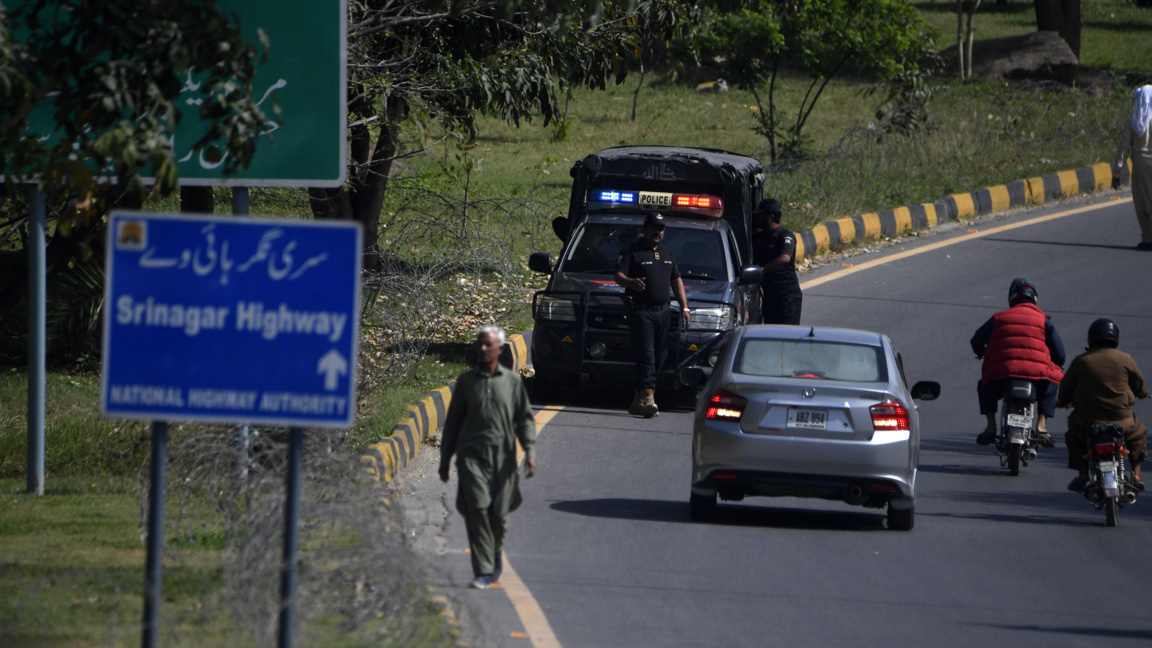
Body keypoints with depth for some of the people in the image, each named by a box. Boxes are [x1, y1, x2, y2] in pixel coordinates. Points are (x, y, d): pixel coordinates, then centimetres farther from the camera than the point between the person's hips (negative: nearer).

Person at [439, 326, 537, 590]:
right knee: (476, 508, -14)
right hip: (472, 453, 0)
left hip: (502, 456, 0)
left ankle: (496, 549, 35)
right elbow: (453, 421, 14)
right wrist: (445, 460, 14)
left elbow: (525, 419, 7)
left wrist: (529, 450, -8)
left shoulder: (512, 381, 7)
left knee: (498, 513, 0)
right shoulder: (466, 380, 9)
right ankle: (483, 572, -14)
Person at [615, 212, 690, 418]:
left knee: (659, 357, 5)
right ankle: (647, 398, -22)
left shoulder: (667, 254, 20)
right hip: (640, 310, -7)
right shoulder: (631, 252, -2)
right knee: (646, 356, -16)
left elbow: (676, 281, 25)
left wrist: (684, 308, 17)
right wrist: (631, 282, -36)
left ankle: (638, 401, 12)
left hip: (662, 311, 7)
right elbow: (618, 275, -14)